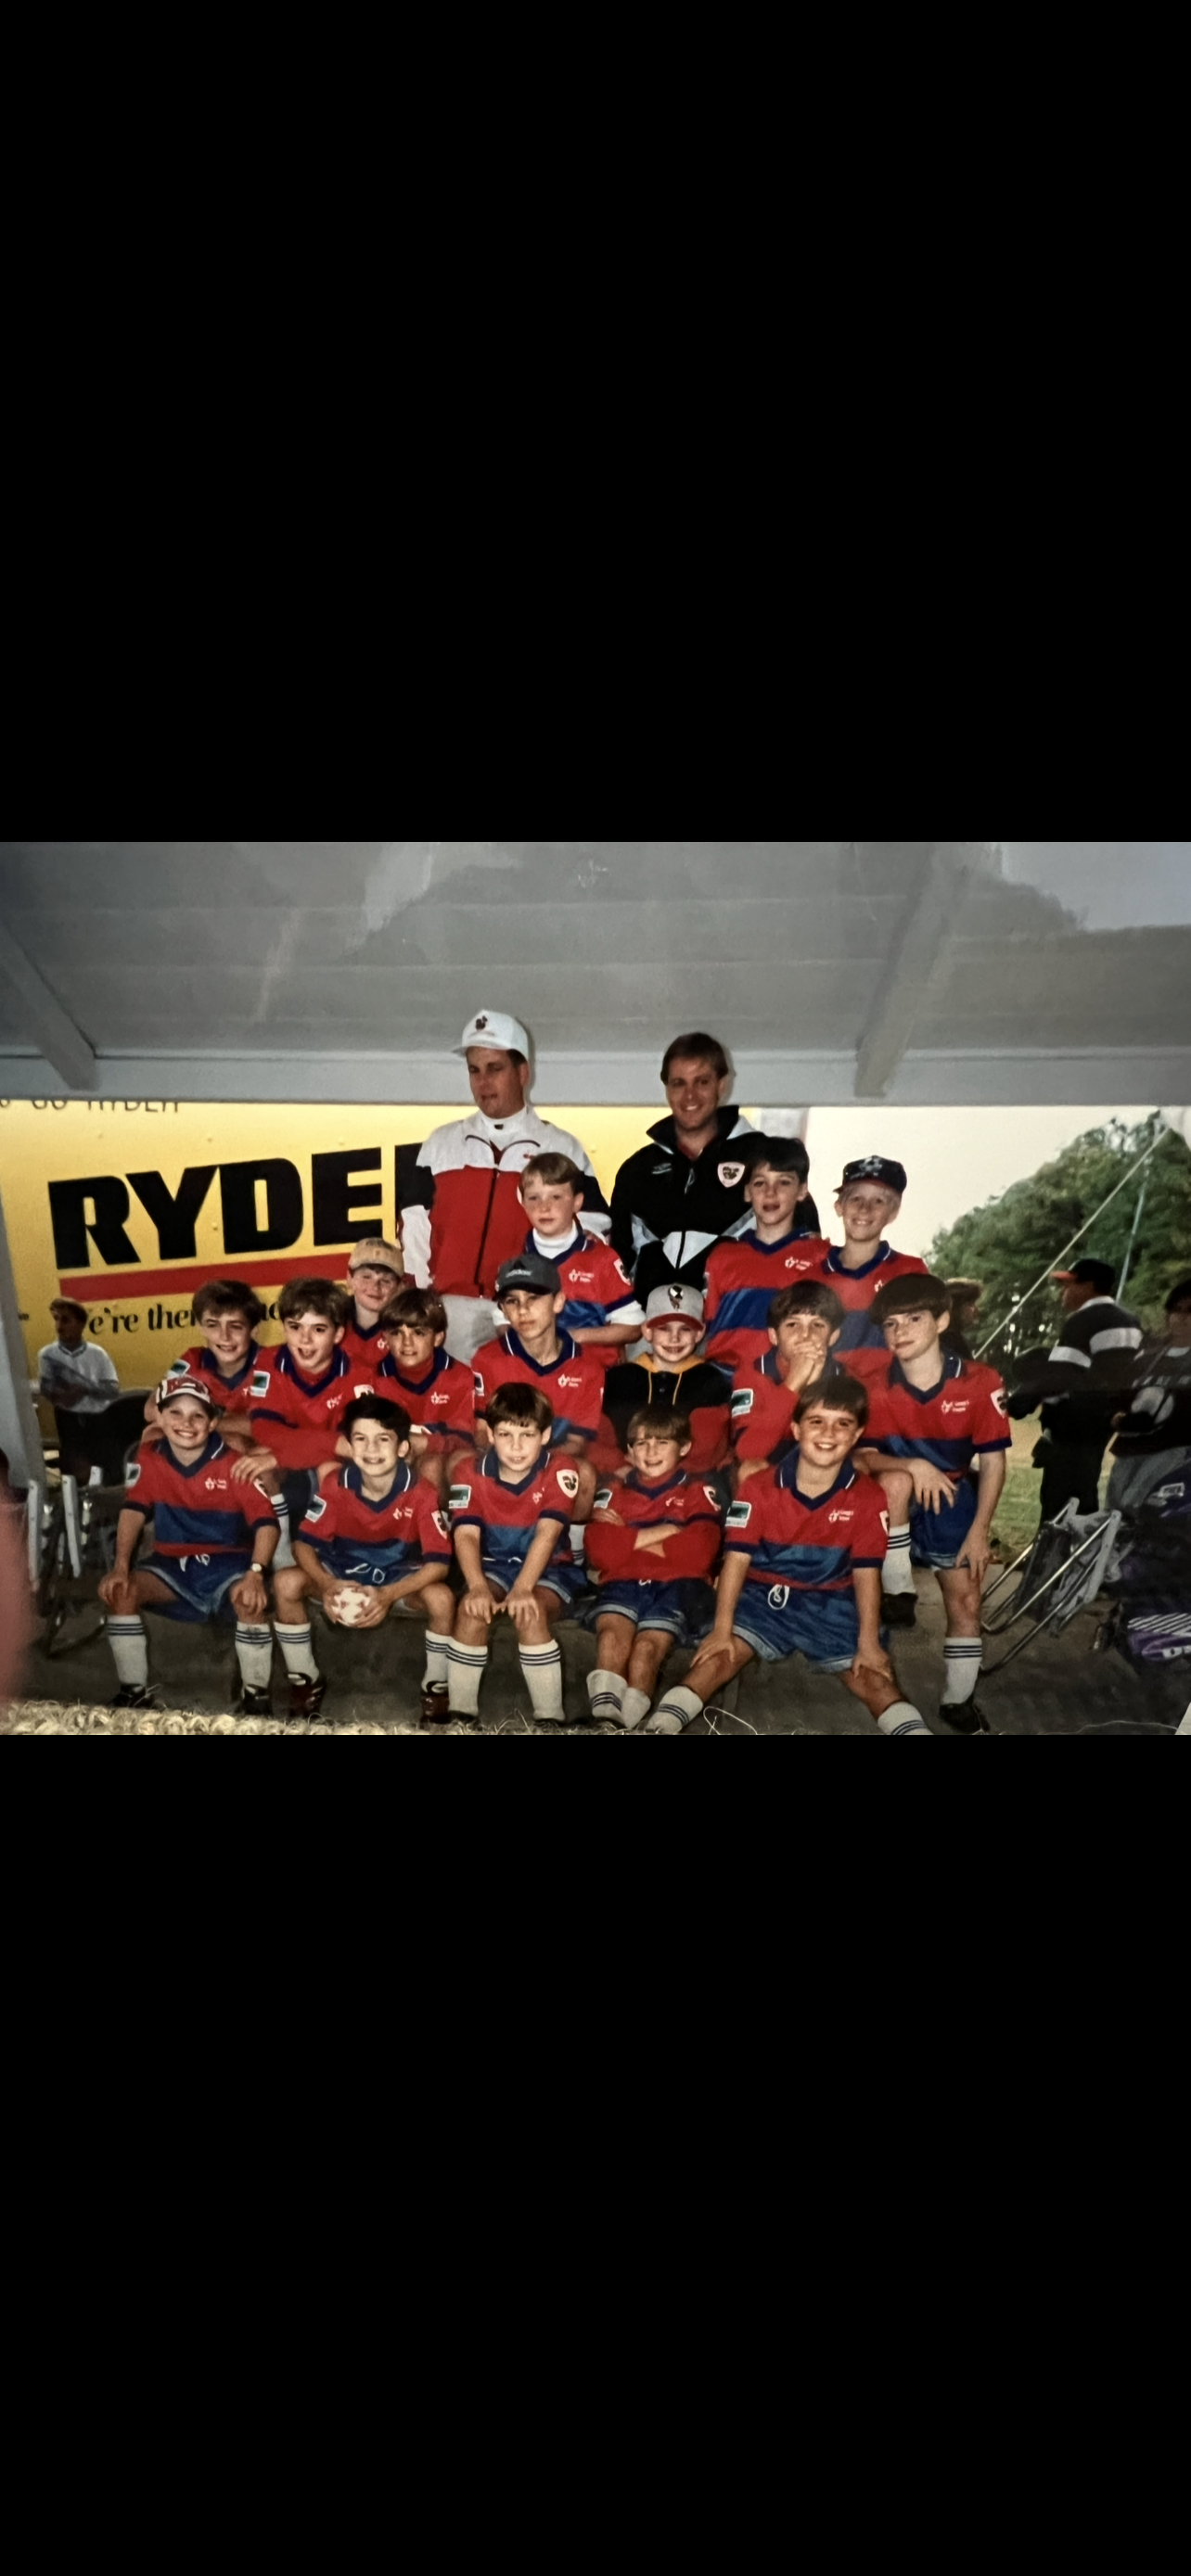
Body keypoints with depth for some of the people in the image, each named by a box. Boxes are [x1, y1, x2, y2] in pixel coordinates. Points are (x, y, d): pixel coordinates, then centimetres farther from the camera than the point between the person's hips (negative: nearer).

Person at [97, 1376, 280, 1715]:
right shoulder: (148, 1458, -4)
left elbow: (266, 1521, -20)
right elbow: (133, 1510, -1)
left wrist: (256, 1573, -37)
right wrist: (120, 1567, -16)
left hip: (228, 1562, -3)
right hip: (172, 1563, 4)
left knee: (250, 1600, -33)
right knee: (119, 1591, -22)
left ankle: (255, 1694, -11)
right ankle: (134, 1691, -6)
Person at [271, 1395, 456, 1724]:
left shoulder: (421, 1493, -23)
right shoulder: (335, 1484, -17)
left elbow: (439, 1563, -24)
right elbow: (304, 1543, -12)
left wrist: (388, 1594, -38)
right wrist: (327, 1585, -33)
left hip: (401, 1579, -2)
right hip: (343, 1575, 2)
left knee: (440, 1597, -34)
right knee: (286, 1582, -25)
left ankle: (436, 1689, -6)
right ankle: (305, 1681, -3)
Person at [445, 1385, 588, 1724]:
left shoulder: (560, 1470, -15)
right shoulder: (473, 1473, -8)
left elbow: (547, 1534, -27)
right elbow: (466, 1535, -20)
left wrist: (522, 1589, -40)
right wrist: (479, 1587, -37)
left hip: (550, 1568, -2)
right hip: (495, 1564, 2)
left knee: (530, 1614, -32)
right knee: (471, 1608, -27)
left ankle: (550, 1717, -20)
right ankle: (460, 1711, -12)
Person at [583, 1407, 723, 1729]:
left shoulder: (699, 1494, 15)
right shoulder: (612, 1494, 21)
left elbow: (697, 1555, -3)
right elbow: (601, 1552, 2)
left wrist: (630, 1539, 2)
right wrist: (665, 1531, -1)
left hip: (676, 1587, -1)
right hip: (623, 1584, 1)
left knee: (648, 1644, -30)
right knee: (612, 1631, -31)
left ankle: (627, 1722, -31)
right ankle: (605, 1716, -42)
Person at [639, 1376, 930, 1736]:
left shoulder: (867, 1497, -6)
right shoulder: (761, 1488, -8)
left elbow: (866, 1573, -3)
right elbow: (737, 1559, -9)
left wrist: (869, 1642, -9)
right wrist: (722, 1628, -15)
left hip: (832, 1603, 2)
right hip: (764, 1596, -1)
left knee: (872, 1671, -14)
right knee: (723, 1652, -19)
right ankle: (659, 1726, -26)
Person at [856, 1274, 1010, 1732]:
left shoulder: (980, 1382, -18)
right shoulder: (875, 1386, -15)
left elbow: (993, 1461, -12)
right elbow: (864, 1456, -16)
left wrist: (979, 1530, -14)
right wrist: (913, 1465, -35)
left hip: (954, 1496, 1)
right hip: (899, 1496, 0)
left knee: (966, 1600, -1)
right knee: (896, 1480, -35)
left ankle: (958, 1702, 18)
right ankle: (897, 1592, -19)